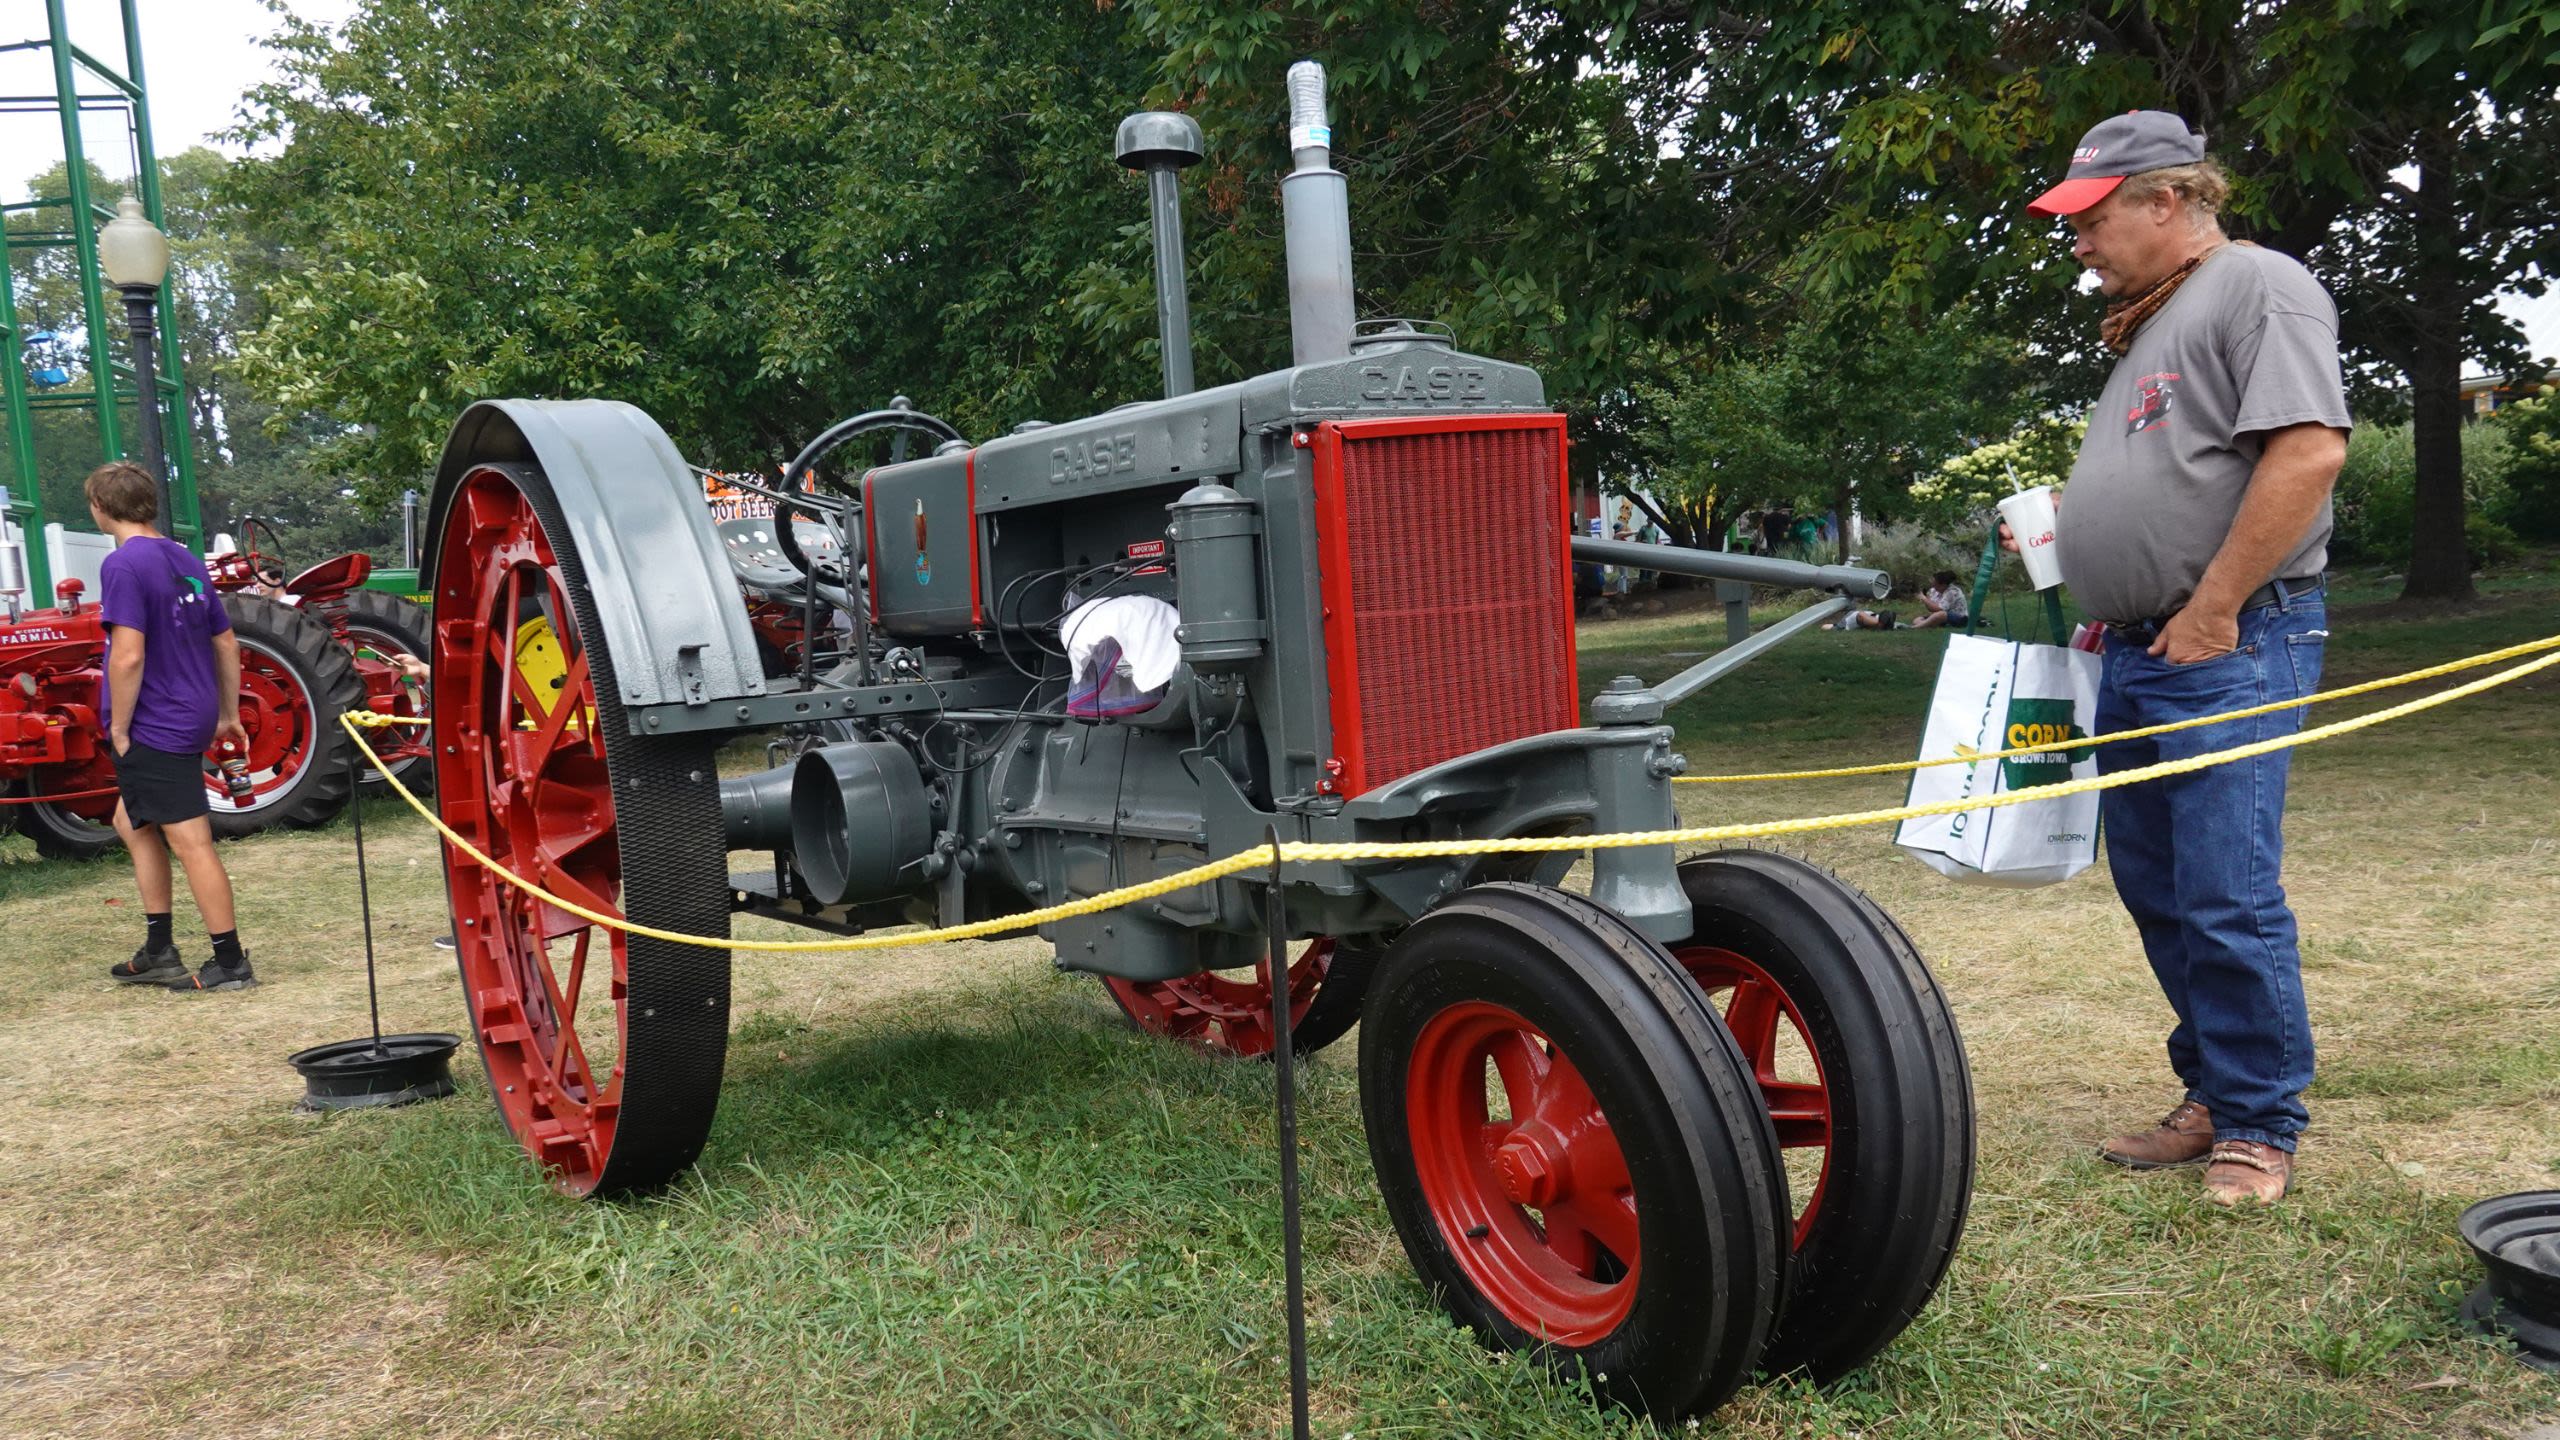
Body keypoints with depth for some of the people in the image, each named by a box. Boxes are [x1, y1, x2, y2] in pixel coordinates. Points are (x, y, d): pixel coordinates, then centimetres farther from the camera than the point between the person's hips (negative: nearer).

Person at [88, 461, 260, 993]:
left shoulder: (123, 565, -15)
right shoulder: (186, 560, 10)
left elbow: (128, 656, -22)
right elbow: (227, 643, 14)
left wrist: (119, 731, -12)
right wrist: (228, 716, 21)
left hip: (155, 726, -9)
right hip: (192, 720, 9)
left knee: (190, 843, -4)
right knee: (134, 823, 22)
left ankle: (230, 963, 1)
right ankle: (159, 953, 25)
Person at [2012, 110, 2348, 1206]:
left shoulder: (2258, 287, -7)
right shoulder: (2150, 325, 22)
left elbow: (2308, 451, -19)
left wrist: (2211, 612, -19)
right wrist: (2080, 562, 14)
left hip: (2226, 650, -10)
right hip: (2138, 655, 10)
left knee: (2225, 900, -8)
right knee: (2157, 893, 12)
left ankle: (2260, 1129, 5)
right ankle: (2213, 1098, 24)